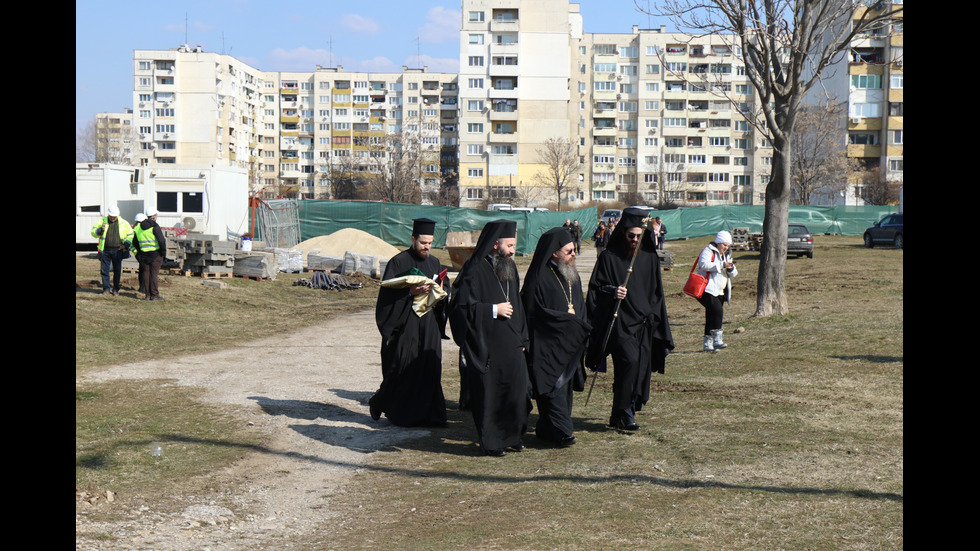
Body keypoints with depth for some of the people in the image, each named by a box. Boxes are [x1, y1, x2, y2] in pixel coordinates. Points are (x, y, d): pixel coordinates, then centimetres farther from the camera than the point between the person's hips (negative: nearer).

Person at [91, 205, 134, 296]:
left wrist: (126, 245, -2)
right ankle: (106, 288, 12)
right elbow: (93, 233, 5)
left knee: (117, 271, 2)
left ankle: (115, 289, 12)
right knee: (104, 270, 1)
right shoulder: (102, 221, 5)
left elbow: (130, 235, 13)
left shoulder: (123, 223, 4)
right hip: (105, 250, 1)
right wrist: (101, 230, -14)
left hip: (117, 250, -1)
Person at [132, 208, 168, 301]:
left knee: (146, 273, 9)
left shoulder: (138, 227, 10)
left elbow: (135, 243, 16)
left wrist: (138, 254, 23)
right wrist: (164, 253, -8)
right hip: (155, 254, -5)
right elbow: (161, 241, -17)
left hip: (144, 254, 5)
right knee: (154, 274, -2)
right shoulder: (154, 226, -12)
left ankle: (147, 294, 12)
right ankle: (154, 295, 0)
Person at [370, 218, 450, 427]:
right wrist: (410, 292, -24)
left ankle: (428, 414, 7)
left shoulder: (434, 263, 13)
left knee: (429, 369, 1)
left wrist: (440, 291, -4)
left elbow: (445, 289, 18)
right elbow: (388, 293, -11)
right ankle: (378, 402, 18)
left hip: (429, 325, 5)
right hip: (405, 325, -5)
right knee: (402, 369, -3)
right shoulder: (398, 262, -5)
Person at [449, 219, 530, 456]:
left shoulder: (509, 267, 12)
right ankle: (490, 442, 13)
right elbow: (462, 306, -15)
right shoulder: (475, 270, -12)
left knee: (517, 389, 6)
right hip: (485, 344, -7)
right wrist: (493, 310, -17)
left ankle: (511, 435, 22)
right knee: (488, 392, 1)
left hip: (510, 344, 7)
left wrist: (521, 339, 15)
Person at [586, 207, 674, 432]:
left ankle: (619, 416, 17)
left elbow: (656, 293, 18)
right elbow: (596, 287, -1)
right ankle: (624, 413, -13)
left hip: (643, 323, 5)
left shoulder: (650, 258, 10)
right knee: (630, 359, -22)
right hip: (619, 321, -5)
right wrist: (612, 291, -20)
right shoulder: (609, 257, -2)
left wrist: (656, 321, 15)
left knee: (641, 368, 3)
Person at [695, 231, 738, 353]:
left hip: (720, 291, 8)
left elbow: (733, 274, 17)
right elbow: (704, 264, -26)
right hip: (707, 289, -8)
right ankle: (717, 339, -24)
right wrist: (722, 265, -27)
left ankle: (708, 344, 14)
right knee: (717, 310, -25)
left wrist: (731, 268, -7)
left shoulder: (726, 255, 19)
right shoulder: (708, 251, -6)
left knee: (712, 315, 9)